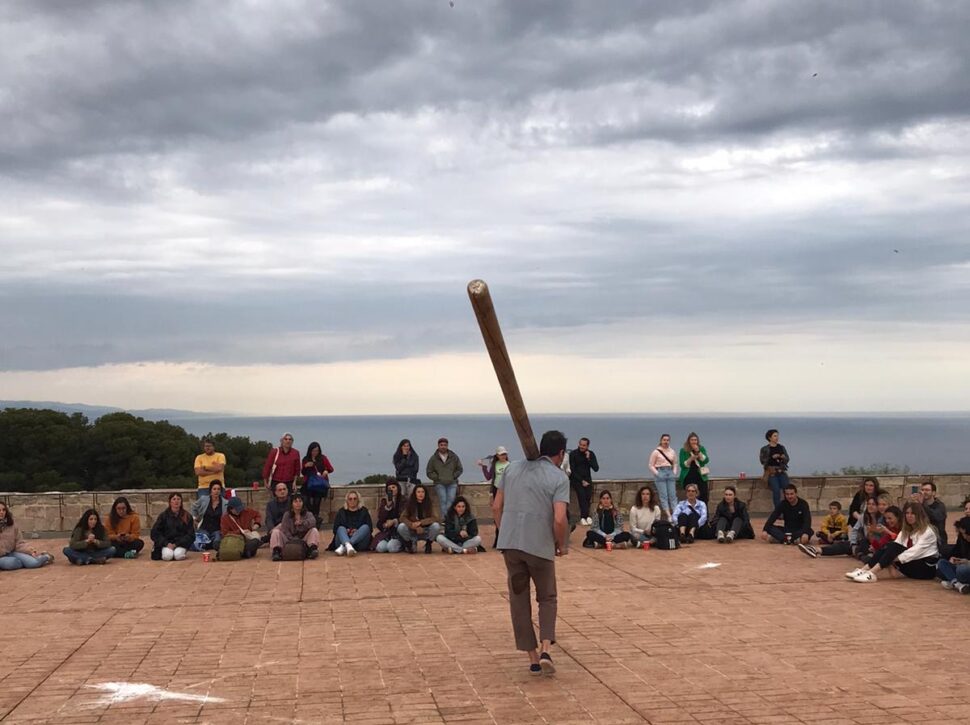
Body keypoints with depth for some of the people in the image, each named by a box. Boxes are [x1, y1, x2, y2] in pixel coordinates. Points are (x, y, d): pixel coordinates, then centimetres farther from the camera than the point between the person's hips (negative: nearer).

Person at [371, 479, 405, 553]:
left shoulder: (403, 501, 3)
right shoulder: (384, 501, 11)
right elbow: (380, 519, -1)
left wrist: (394, 521, -14)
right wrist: (388, 505, -11)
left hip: (398, 531, -2)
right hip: (385, 531, 2)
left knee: (392, 547, -30)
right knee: (381, 548, -28)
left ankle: (401, 544, 3)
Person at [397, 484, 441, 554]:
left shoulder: (428, 503, -5)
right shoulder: (410, 503, -6)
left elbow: (433, 518, -14)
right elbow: (403, 518, -13)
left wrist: (420, 522, -28)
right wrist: (415, 527, -26)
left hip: (426, 533, 0)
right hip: (412, 532, 0)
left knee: (436, 526, -29)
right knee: (401, 526, -29)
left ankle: (428, 545, 0)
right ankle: (412, 544, 0)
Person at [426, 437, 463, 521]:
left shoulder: (454, 457, 9)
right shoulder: (433, 458, 6)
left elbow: (460, 469, 16)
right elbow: (429, 472, 9)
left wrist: (453, 476, 3)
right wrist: (437, 478, -3)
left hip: (452, 483, 1)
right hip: (440, 484, -1)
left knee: (451, 500, -13)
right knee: (443, 500, -14)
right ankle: (444, 518, -16)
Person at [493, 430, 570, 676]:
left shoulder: (513, 468, 9)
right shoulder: (559, 478, -6)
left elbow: (496, 507, 9)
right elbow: (559, 519, -16)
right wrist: (562, 545, 1)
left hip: (509, 543, 4)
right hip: (540, 546, -3)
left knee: (519, 601, 13)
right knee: (547, 598, 15)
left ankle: (533, 658, 15)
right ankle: (545, 650, -2)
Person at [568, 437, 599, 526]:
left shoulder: (591, 454, 1)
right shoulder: (573, 454, -8)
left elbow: (596, 468, -6)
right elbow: (572, 470, -8)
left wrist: (589, 459, -18)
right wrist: (582, 481, -12)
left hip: (587, 478, 3)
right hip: (576, 479, -3)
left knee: (588, 495, -16)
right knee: (582, 493, -23)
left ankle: (583, 517, -5)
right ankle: (586, 516, -21)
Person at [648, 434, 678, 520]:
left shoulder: (672, 452, 10)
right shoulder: (656, 452, -2)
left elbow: (675, 463, 18)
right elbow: (651, 465, 0)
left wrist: (674, 473, 4)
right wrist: (657, 473, -8)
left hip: (670, 473, 4)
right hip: (660, 473, -4)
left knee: (673, 495, 1)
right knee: (664, 496, -5)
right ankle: (668, 515, -7)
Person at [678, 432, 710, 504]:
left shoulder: (702, 449, 8)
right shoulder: (683, 450, 2)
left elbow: (706, 461, -4)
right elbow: (682, 465, -4)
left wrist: (698, 452, -14)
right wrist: (691, 459, -18)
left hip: (700, 476, 2)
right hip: (688, 477, -2)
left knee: (704, 496, -8)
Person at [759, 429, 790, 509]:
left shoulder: (781, 447, 14)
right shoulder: (765, 449, 3)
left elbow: (787, 459, 15)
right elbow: (763, 461, -5)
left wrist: (784, 458, -8)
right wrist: (772, 457, -17)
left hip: (782, 472, 3)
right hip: (772, 473, -3)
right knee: (776, 491, -19)